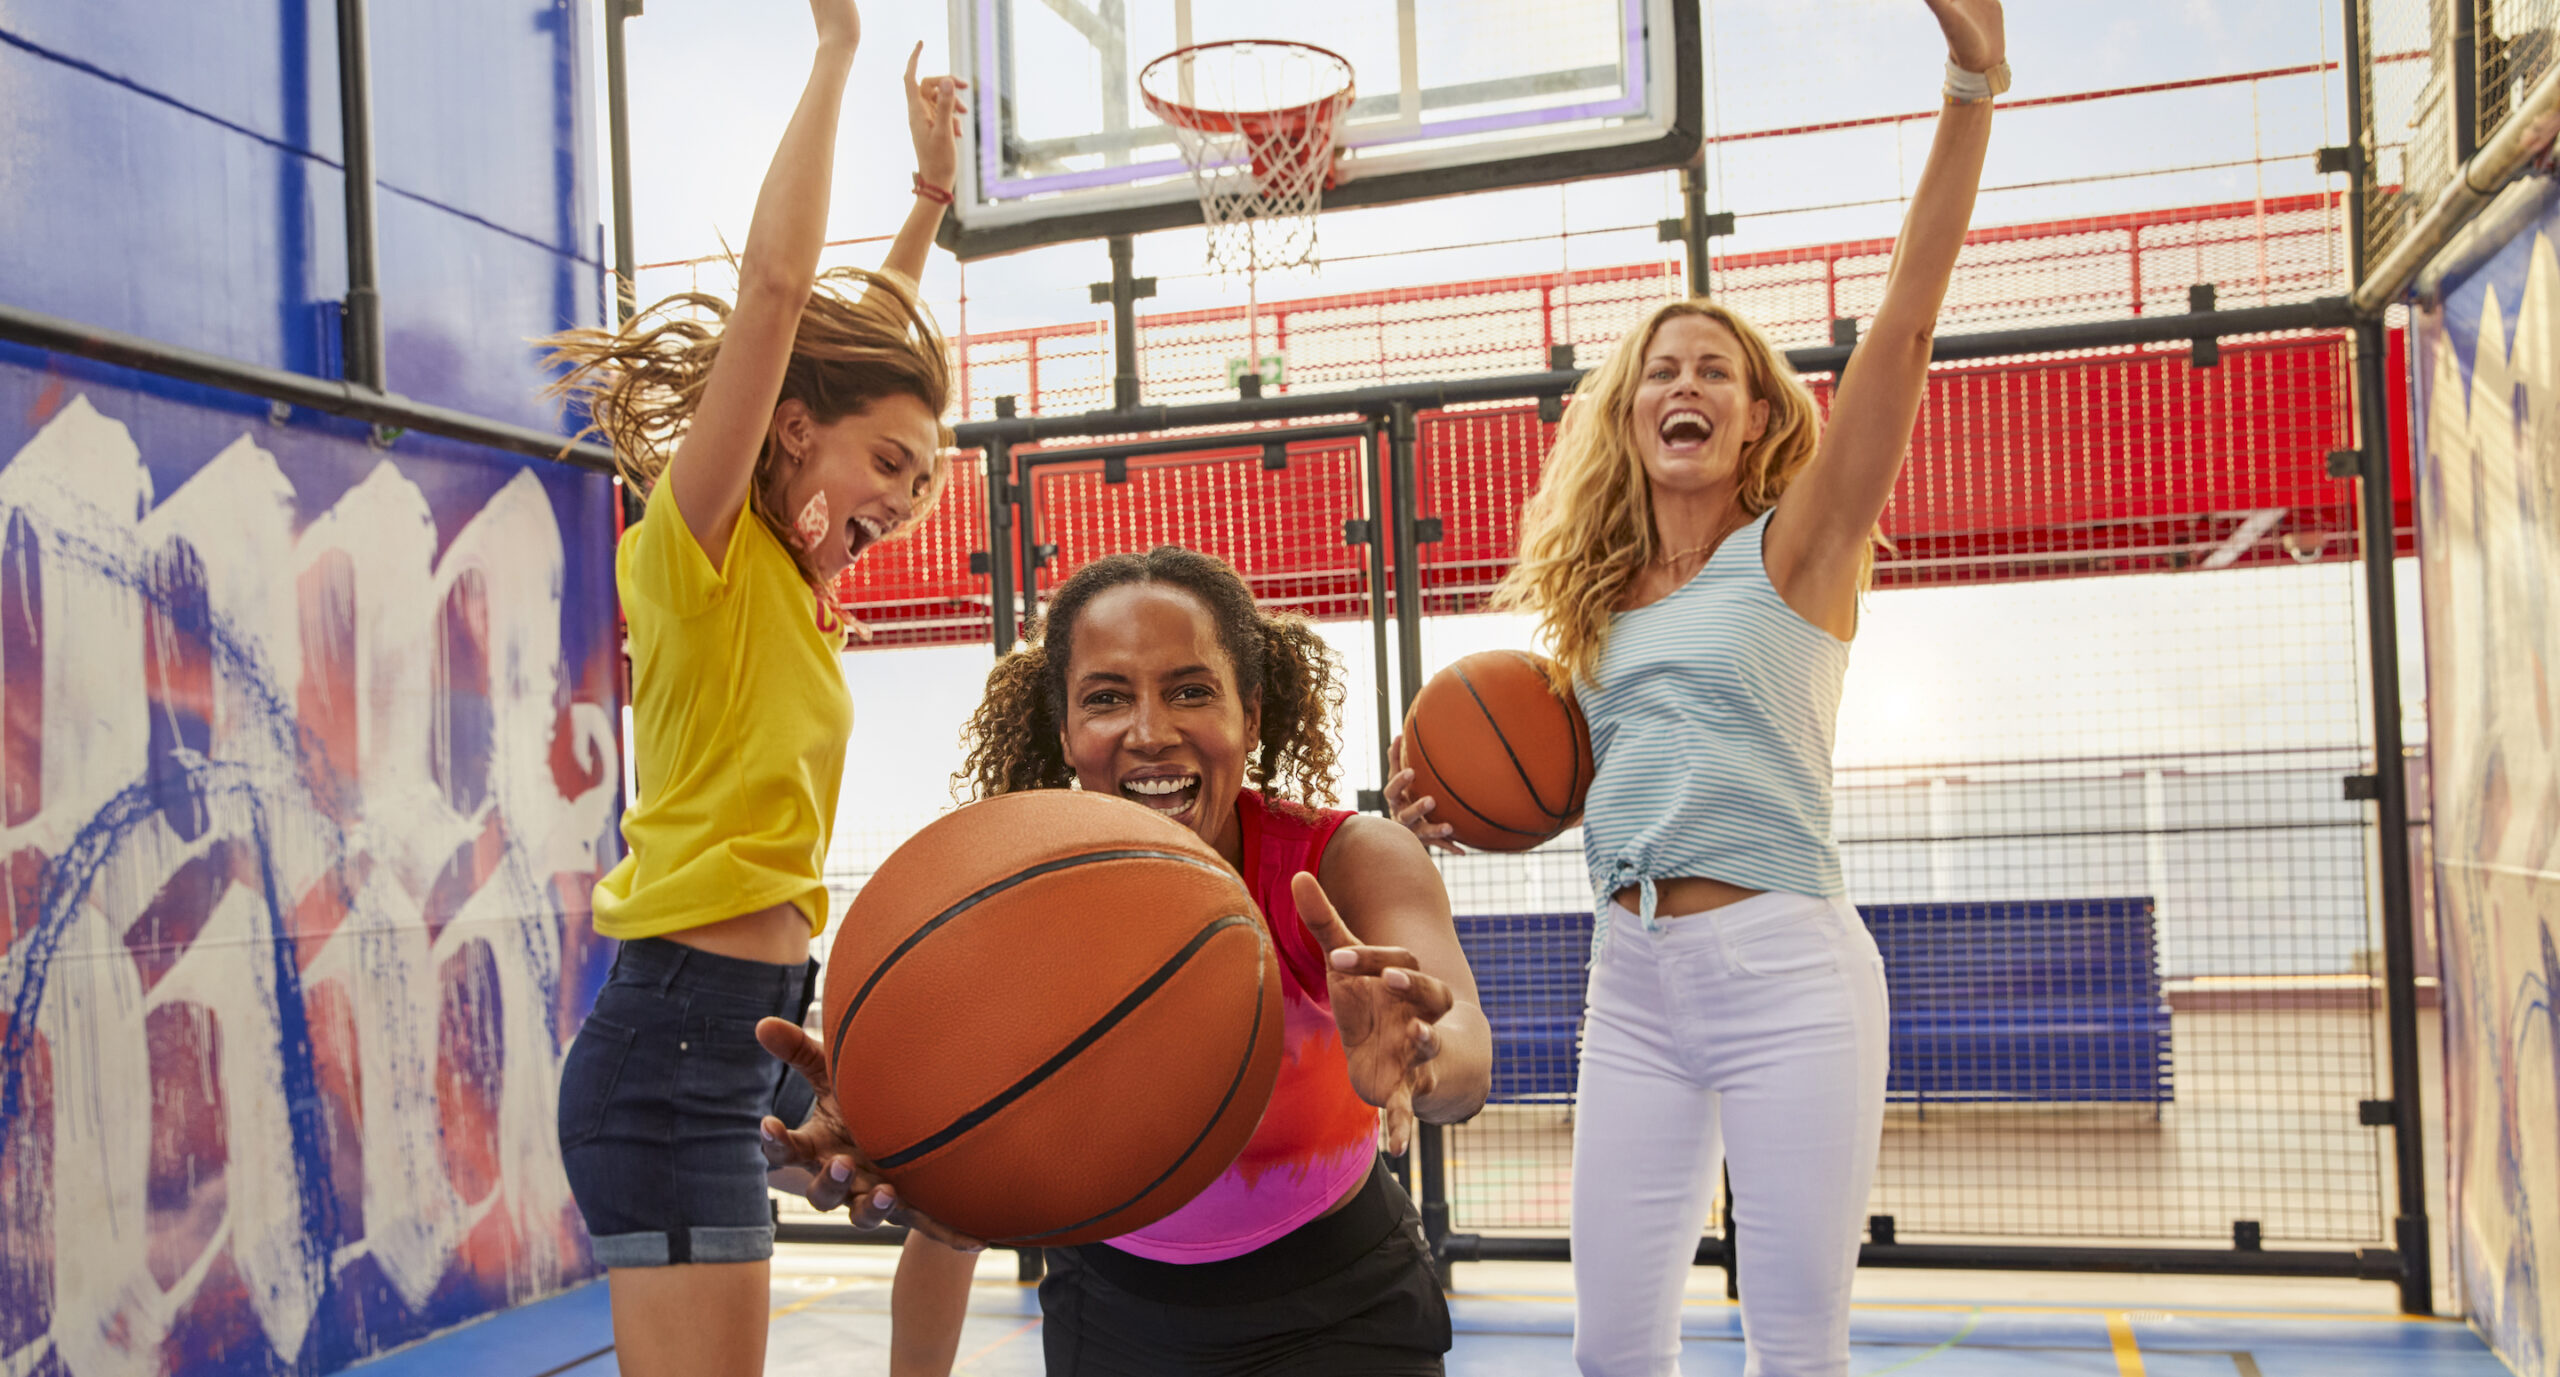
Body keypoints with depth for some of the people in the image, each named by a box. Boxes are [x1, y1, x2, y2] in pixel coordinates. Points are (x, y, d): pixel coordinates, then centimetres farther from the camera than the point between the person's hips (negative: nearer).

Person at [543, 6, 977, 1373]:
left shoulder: (789, 570, 11)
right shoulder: (694, 544, -10)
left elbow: (861, 349, 25)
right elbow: (777, 282, -20)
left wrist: (929, 194, 24)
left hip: (761, 1019, 9)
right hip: (675, 1043, -9)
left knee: (956, 1200, 19)